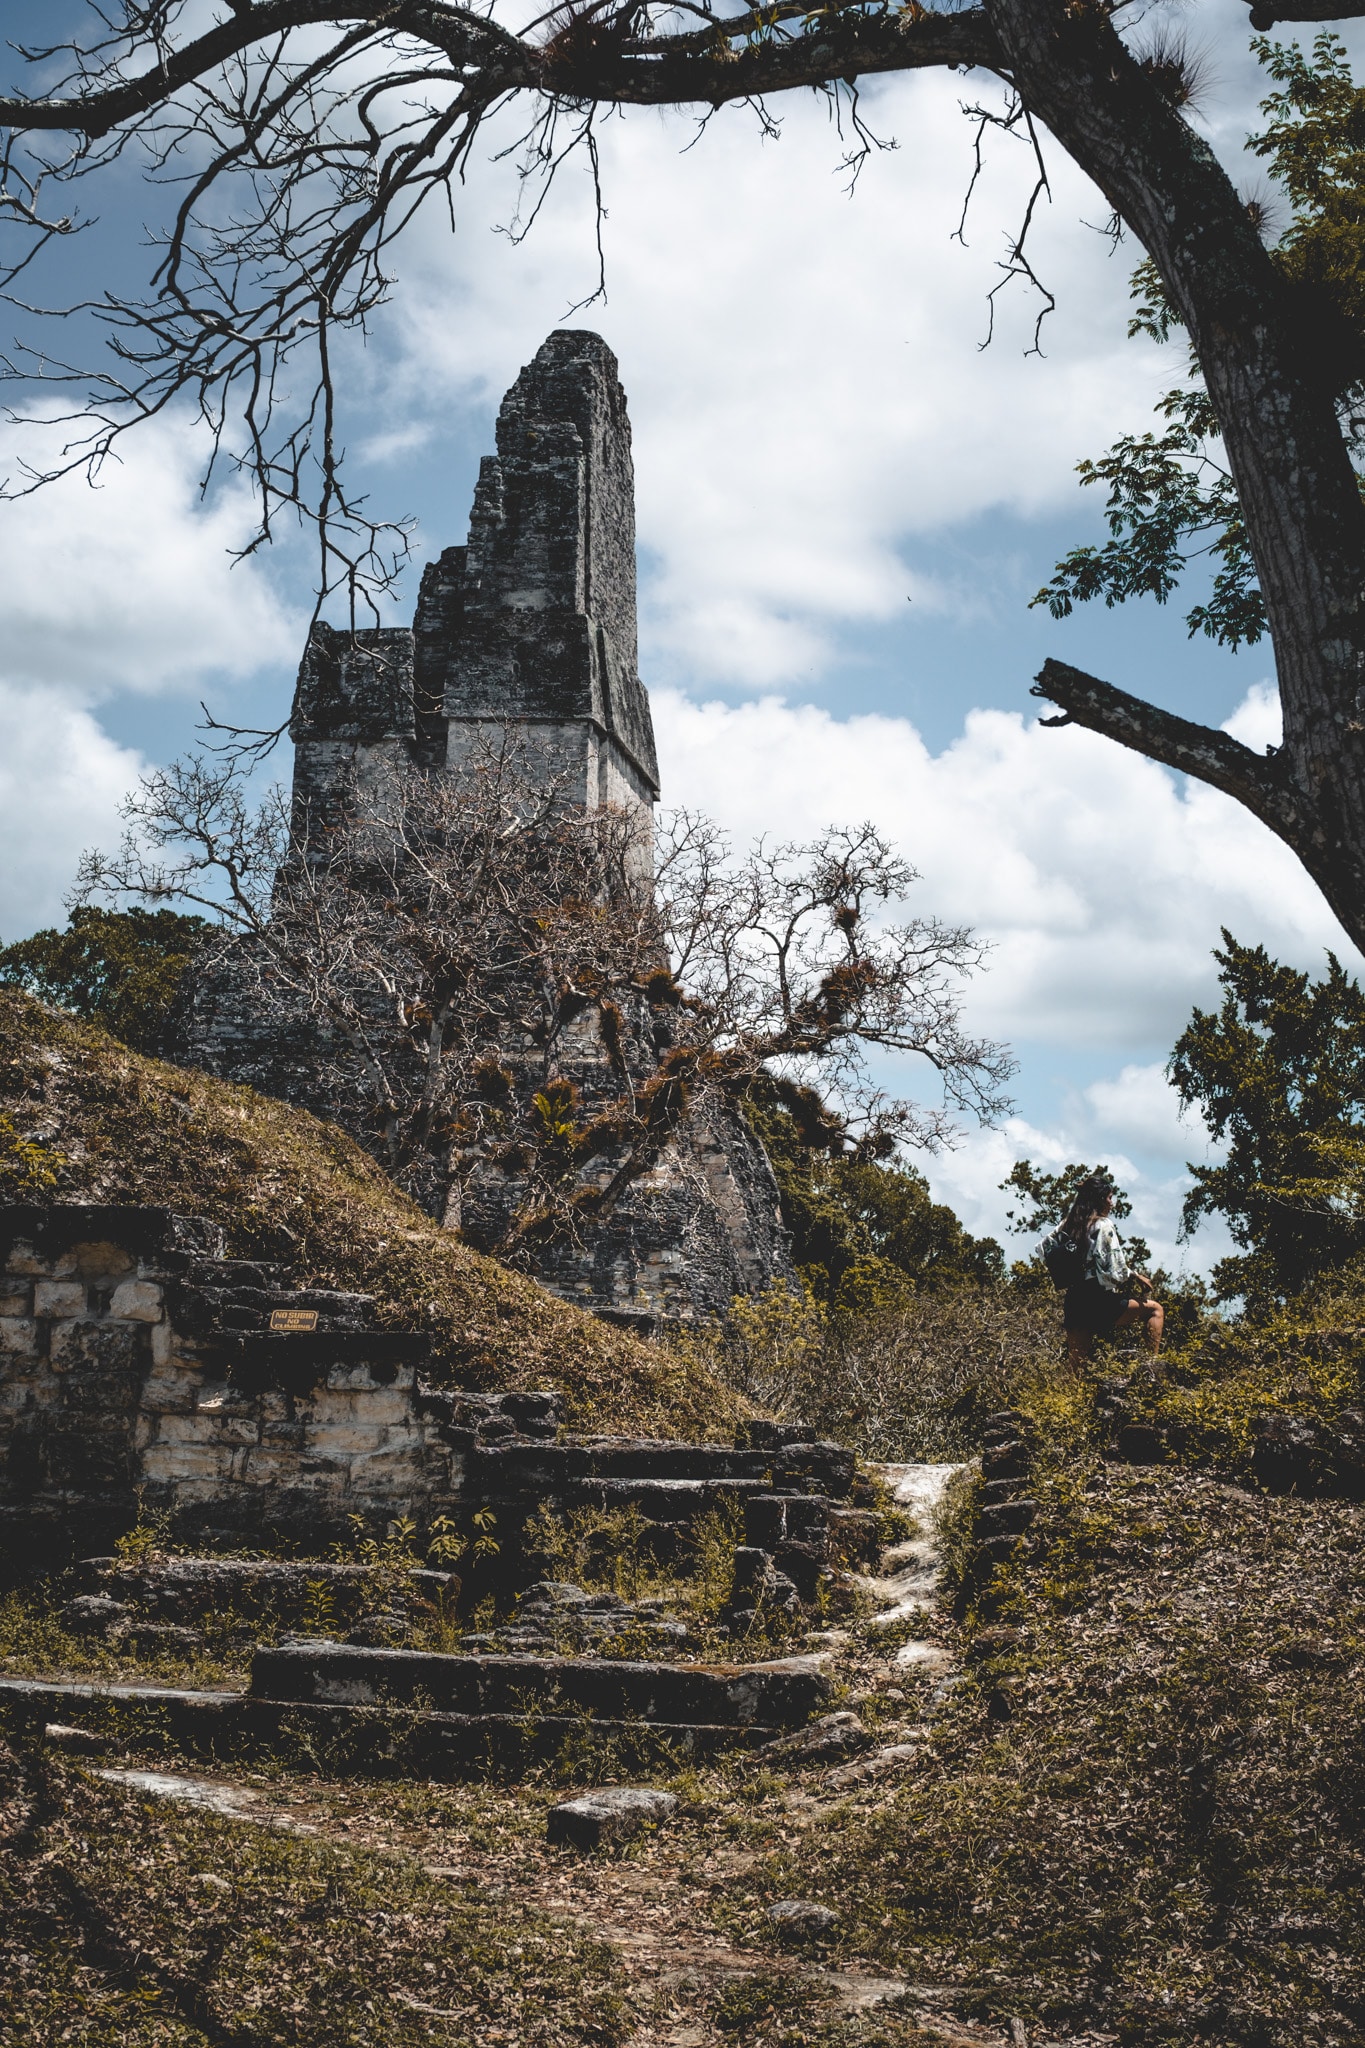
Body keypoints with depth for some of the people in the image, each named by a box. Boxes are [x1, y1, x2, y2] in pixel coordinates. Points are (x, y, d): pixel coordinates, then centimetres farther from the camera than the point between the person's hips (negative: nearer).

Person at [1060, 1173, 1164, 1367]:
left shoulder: (1069, 1226, 12)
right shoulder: (1104, 1225, -7)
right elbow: (1117, 1271, -12)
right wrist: (1137, 1277, 8)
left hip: (1073, 1303, 7)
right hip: (1098, 1300, -7)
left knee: (1077, 1365, 10)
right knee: (1155, 1309, 4)